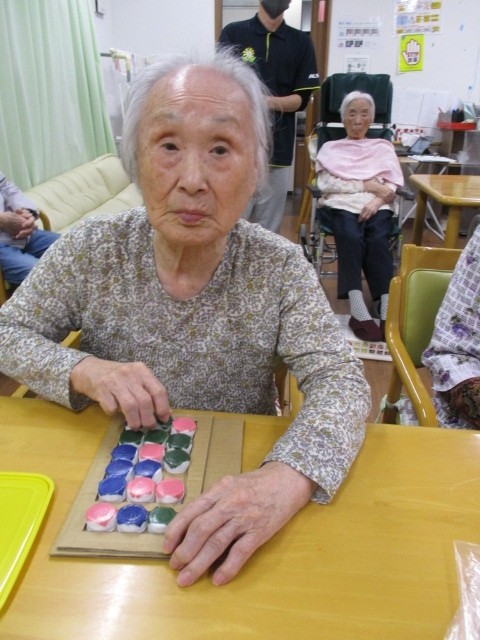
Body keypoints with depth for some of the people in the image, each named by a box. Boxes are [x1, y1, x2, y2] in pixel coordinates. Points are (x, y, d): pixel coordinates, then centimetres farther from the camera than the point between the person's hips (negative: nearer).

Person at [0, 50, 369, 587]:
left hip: (238, 474, -1)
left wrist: (288, 477, -38)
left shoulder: (280, 268, -14)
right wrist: (82, 371, -23)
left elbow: (339, 381, -18)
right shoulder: (89, 252, -10)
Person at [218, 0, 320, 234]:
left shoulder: (301, 42, 11)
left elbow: (302, 98, 6)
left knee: (269, 233, 5)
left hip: (278, 152, 2)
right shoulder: (233, 33, 6)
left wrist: (273, 102, -14)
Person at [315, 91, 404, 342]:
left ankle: (389, 312, -41)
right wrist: (366, 185, -3)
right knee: (352, 238, -35)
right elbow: (325, 183, 3)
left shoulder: (383, 147, 26)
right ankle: (358, 311, -44)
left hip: (377, 206, 1)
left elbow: (393, 185, 11)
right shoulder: (330, 148, 23)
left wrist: (377, 199, -12)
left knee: (377, 241, -33)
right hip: (340, 205, -1)